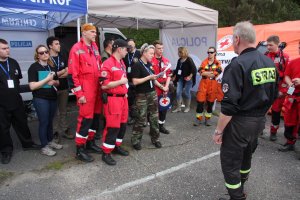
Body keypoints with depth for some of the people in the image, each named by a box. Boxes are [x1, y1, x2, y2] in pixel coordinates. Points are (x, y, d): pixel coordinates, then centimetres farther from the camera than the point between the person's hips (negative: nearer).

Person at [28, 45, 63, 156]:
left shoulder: (52, 67, 10)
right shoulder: (34, 67, -8)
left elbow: (57, 82, 18)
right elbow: (32, 86, -15)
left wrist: (53, 82, -5)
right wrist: (47, 79, -16)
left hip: (53, 98, 6)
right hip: (40, 99, -6)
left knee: (50, 121, 15)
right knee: (43, 122, -1)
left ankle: (50, 141, 29)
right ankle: (44, 147, 10)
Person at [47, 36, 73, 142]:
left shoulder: (63, 58, 11)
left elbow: (67, 73, 4)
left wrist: (56, 74, -9)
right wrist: (62, 71, -5)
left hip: (64, 88, 5)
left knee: (63, 111, 12)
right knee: (54, 112, -1)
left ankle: (65, 130, 21)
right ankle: (55, 132, 9)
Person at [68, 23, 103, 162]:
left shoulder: (95, 47, 15)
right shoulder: (77, 49, -9)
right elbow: (73, 73, -13)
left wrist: (101, 85, 16)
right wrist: (79, 94, -15)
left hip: (97, 88, 8)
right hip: (86, 90, -8)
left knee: (96, 116, 14)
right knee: (86, 118, -4)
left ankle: (90, 142, 30)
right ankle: (80, 150, 10)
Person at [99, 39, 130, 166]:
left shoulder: (122, 63, 14)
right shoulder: (108, 64, -16)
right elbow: (104, 85, -22)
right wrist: (121, 82, -16)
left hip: (123, 98, 9)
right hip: (112, 99, -9)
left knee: (123, 124, 16)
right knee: (113, 127, -4)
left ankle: (117, 146, 33)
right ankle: (106, 153, 10)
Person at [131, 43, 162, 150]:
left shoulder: (149, 64, 12)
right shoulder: (137, 65, -11)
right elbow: (135, 81, -19)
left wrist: (162, 86, 13)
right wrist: (149, 77, -20)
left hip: (152, 94, 7)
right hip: (142, 96, -7)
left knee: (154, 117, 10)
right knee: (141, 118, -1)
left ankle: (155, 138, 24)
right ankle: (135, 140, 14)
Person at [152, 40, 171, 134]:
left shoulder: (166, 61, 9)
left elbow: (168, 75, 11)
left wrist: (166, 86, -4)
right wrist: (161, 86, -13)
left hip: (165, 88, 6)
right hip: (154, 88, -6)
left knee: (164, 107, 13)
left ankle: (161, 125, 29)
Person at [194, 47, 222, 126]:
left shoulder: (217, 63, 3)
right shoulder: (204, 62, 7)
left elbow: (218, 72, -14)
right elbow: (201, 72, -9)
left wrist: (206, 73, -13)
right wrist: (211, 73, -15)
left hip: (213, 84, 0)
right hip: (203, 83, 1)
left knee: (210, 102, 8)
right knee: (200, 100, -2)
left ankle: (208, 118, 21)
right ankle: (198, 118, 9)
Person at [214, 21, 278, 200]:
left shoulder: (238, 65, -22)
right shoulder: (270, 63, 3)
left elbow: (229, 104, -25)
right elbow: (272, 96, 12)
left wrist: (219, 130, -16)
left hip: (240, 122, -9)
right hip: (260, 121, 9)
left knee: (230, 161, 6)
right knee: (247, 154, 28)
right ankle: (240, 184, 52)